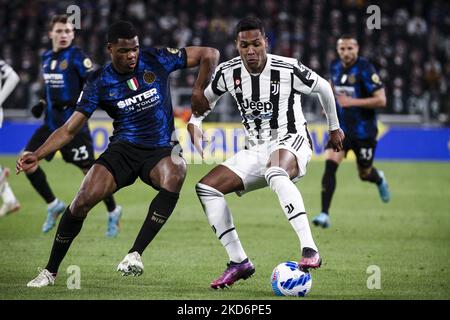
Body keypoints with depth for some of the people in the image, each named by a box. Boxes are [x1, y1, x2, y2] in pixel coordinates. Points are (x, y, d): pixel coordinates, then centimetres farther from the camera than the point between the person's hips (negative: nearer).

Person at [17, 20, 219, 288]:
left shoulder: (157, 60, -6)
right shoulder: (100, 83, -4)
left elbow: (210, 55, -1)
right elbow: (70, 129, -3)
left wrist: (199, 91, -11)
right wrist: (38, 155, -15)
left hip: (161, 150, -1)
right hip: (124, 148, 1)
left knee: (174, 176, -37)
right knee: (82, 201, -18)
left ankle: (135, 254, -31)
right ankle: (50, 272, 1)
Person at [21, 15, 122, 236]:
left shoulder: (76, 56, -10)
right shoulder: (46, 58, 10)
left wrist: (75, 103, -25)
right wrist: (42, 104, 9)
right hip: (51, 124, 7)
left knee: (89, 170, -2)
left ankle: (113, 212, 20)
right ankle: (54, 206, 11)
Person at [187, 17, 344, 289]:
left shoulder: (288, 70, -15)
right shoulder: (228, 72, -3)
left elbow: (323, 88, 4)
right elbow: (208, 98, 19)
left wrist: (334, 128, 16)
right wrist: (195, 121, -1)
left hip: (291, 141, -6)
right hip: (256, 150, 6)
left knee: (275, 173, -41)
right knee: (206, 187, -9)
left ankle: (310, 250, -48)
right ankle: (239, 262, -3)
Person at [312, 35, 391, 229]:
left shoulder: (365, 69, -17)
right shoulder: (335, 67, 2)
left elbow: (381, 100, -22)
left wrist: (352, 102, -27)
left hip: (364, 130, -4)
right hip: (341, 128, 4)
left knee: (365, 174, 11)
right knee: (329, 165, -17)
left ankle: (379, 179, 50)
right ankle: (324, 214, -17)